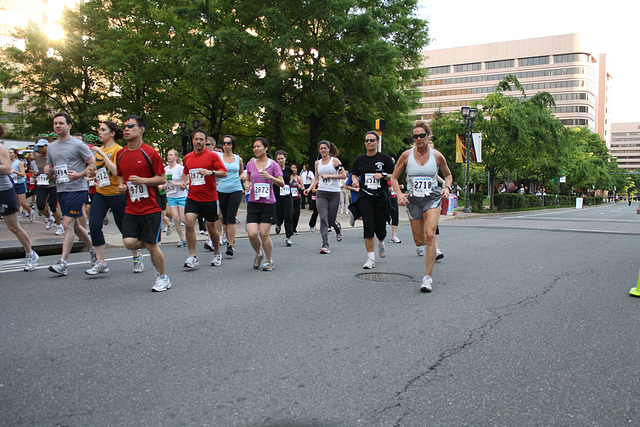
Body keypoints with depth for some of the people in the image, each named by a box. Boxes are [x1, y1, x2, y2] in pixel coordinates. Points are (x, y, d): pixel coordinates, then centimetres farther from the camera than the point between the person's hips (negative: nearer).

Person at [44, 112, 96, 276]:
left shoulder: (78, 145, -5)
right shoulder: (51, 147, 15)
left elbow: (93, 165, -6)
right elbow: (51, 169, 23)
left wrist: (79, 174, -21)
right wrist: (48, 170, -1)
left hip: (77, 189, -7)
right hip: (60, 189, 7)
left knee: (68, 224, -13)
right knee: (75, 225, 15)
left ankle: (63, 263, -13)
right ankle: (93, 249, 33)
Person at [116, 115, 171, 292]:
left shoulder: (150, 153, -8)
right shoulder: (121, 154, 8)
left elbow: (163, 179, -7)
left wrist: (142, 180, -20)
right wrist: (121, 185, 1)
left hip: (151, 207, -4)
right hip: (131, 209, 5)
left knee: (151, 245, 0)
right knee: (129, 242, -10)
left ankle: (162, 277, 19)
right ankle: (140, 251, 26)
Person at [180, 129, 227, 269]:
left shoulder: (212, 156, -4)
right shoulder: (188, 157, 10)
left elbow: (224, 172, -9)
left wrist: (211, 172, -25)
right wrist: (183, 181, 7)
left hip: (210, 198, -3)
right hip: (192, 198, 3)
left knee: (211, 227, 6)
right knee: (189, 223, -16)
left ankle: (217, 253, 30)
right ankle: (192, 257, -10)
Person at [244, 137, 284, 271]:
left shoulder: (272, 164, -1)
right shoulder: (250, 164, 8)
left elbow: (281, 183, -3)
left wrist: (270, 177, -18)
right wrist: (247, 184, 0)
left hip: (268, 203, -2)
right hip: (253, 203, 3)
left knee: (264, 234, -6)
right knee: (252, 234, -9)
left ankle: (269, 261, 17)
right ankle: (259, 254, 22)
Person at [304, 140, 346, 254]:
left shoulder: (335, 160, -1)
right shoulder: (317, 163, 12)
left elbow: (343, 175, -5)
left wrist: (329, 175, -12)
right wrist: (309, 188, 4)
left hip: (334, 193, -3)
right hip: (321, 194, 3)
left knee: (331, 219, 2)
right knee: (323, 219, -10)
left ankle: (338, 229, 40)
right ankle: (325, 245, -7)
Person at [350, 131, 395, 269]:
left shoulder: (385, 158, 2)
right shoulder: (360, 159, 9)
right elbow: (354, 174, 20)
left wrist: (382, 175, -15)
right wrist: (355, 180, -1)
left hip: (381, 197, -1)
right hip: (364, 198, 1)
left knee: (380, 228, 1)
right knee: (368, 228, -6)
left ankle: (381, 243, 38)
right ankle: (371, 259, 2)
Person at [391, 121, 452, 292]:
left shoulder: (437, 156, -2)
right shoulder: (407, 155, -3)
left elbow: (448, 175, 16)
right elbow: (394, 178, 5)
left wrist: (447, 187, -4)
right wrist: (399, 194, -11)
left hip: (432, 198, -1)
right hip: (413, 200, 2)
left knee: (430, 236, -19)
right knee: (419, 241, 7)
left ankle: (428, 277, -14)